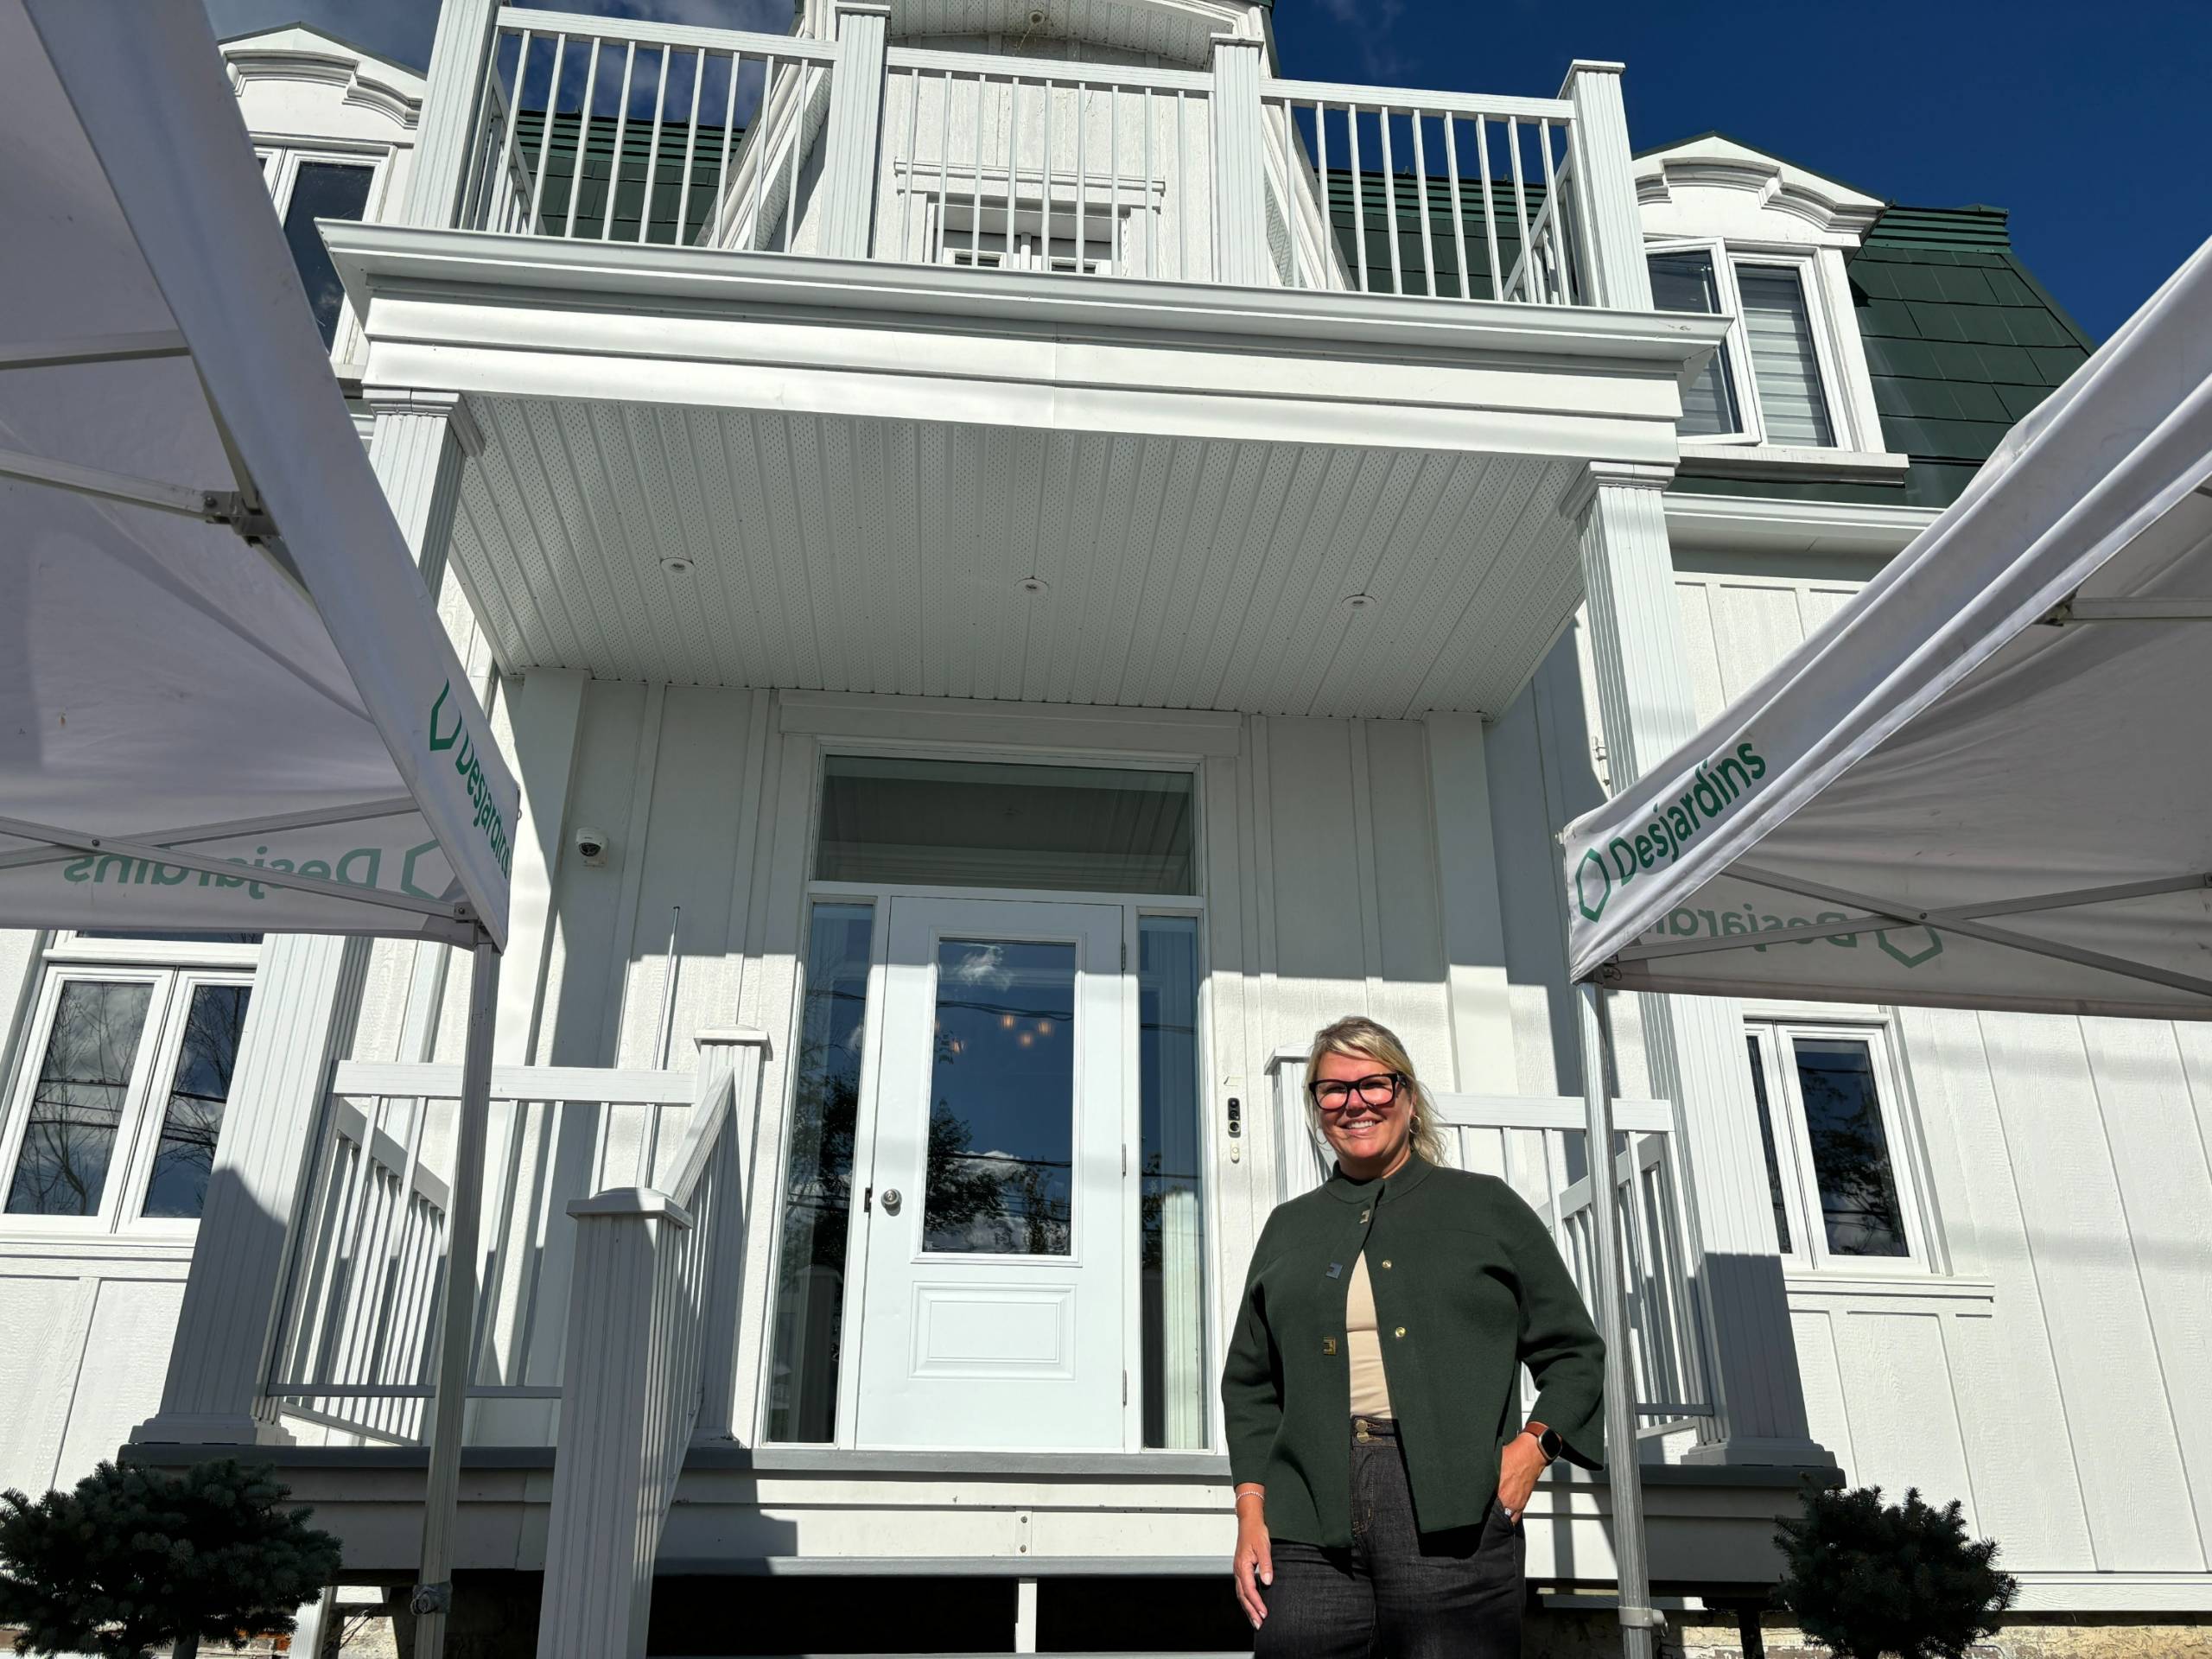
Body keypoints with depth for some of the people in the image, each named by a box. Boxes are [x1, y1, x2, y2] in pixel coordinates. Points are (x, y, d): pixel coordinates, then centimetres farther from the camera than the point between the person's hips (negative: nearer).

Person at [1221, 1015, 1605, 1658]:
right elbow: (1250, 1382, 17)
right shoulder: (1288, 1228, 18)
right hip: (1312, 1525, 2)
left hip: (1453, 1515, -2)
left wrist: (1532, 1447, -5)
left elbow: (1573, 1349, 11)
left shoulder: (1486, 1207, 11)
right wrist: (1250, 1512, 6)